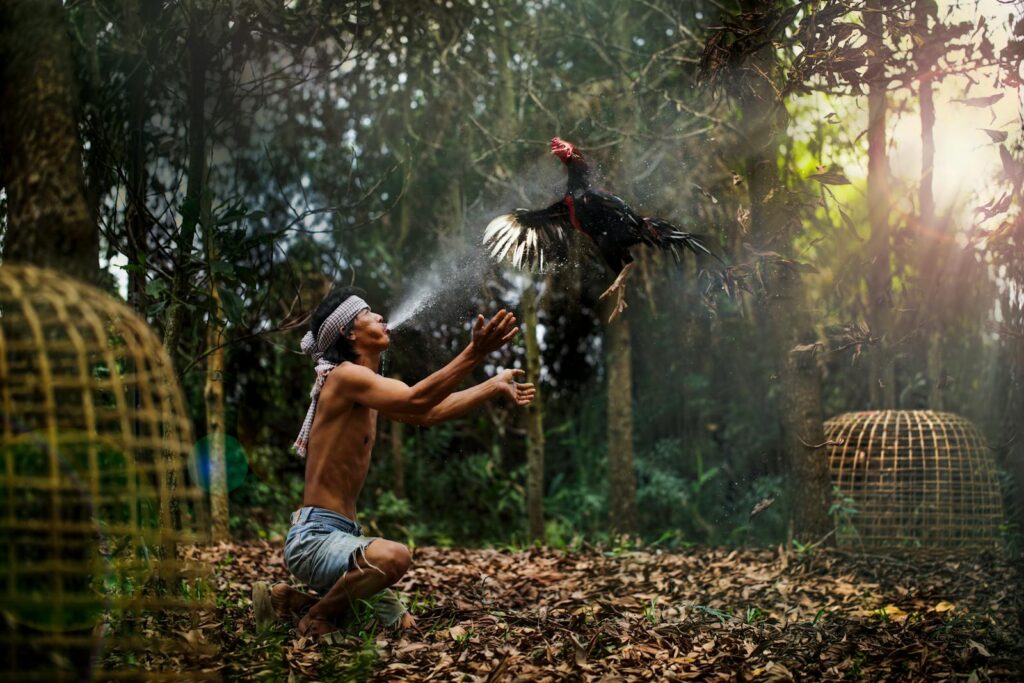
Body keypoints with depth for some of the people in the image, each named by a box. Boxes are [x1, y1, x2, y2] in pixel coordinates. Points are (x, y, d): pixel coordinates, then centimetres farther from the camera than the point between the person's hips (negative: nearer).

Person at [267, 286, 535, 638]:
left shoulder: (366, 386, 15)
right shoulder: (344, 376, -14)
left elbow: (428, 412, 20)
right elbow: (416, 401, -27)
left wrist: (495, 386, 20)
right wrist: (474, 352, -31)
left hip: (342, 534, 10)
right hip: (314, 537, -10)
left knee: (400, 622, 15)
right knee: (394, 556, -37)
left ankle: (296, 600, 20)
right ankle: (317, 617, -12)